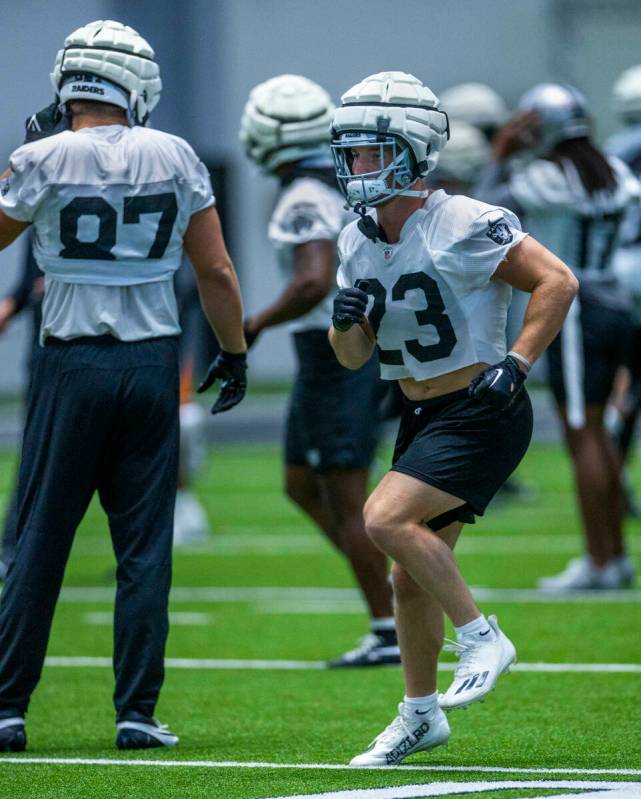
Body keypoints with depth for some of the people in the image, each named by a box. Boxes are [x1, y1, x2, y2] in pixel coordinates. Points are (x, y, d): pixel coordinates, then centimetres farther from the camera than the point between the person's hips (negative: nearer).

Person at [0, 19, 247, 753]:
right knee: (145, 547, 6)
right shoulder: (175, 157, 0)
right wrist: (234, 352, 17)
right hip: (152, 364, 2)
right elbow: (216, 271, 4)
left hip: (72, 364, -2)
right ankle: (137, 713, 5)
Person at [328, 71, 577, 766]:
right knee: (412, 577, 11)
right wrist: (345, 321, -10)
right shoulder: (358, 241, 6)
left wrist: (517, 363, -20)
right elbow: (353, 356, 12)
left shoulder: (463, 225, -18)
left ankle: (481, 638, -10)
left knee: (385, 518, -23)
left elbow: (557, 282, -15)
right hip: (424, 416, 8)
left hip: (481, 414, -8)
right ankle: (420, 713, 26)